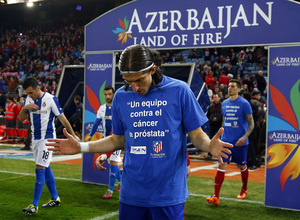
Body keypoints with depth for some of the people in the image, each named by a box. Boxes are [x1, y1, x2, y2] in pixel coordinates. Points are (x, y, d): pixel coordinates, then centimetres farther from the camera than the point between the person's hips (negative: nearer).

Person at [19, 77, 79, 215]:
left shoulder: (51, 99, -13)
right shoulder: (28, 99, 5)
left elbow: (62, 118, -8)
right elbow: (21, 118, 11)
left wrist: (73, 135, -5)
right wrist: (25, 108, -11)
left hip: (47, 138, -7)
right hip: (35, 138, 7)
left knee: (40, 170, -11)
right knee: (46, 169, 14)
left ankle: (34, 205, -8)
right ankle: (55, 199, 26)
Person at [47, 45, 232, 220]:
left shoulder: (179, 90, -7)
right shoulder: (121, 97, 5)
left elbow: (196, 134, -2)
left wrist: (210, 145, -24)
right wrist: (81, 147, 6)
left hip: (168, 194, -3)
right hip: (131, 194, 3)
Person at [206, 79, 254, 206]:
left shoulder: (244, 104, -8)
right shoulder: (224, 103, 8)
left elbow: (251, 123, -7)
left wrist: (245, 137, -20)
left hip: (239, 142, -3)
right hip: (226, 140, 3)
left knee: (242, 166, 12)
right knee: (221, 165, -8)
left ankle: (244, 190, 38)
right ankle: (216, 196, -11)